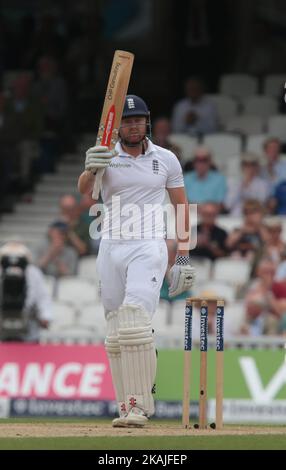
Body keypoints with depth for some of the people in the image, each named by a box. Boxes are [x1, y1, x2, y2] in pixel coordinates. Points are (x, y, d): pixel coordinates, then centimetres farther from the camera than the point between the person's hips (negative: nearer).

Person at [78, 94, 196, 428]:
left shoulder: (166, 160, 5)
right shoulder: (105, 156, 5)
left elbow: (181, 207, 10)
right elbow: (83, 190, -13)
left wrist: (183, 256, 4)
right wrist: (90, 169, -36)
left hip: (149, 248, -3)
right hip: (111, 248, 3)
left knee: (135, 321, -20)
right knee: (115, 332, 4)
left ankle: (139, 405, -20)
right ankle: (126, 407, 10)